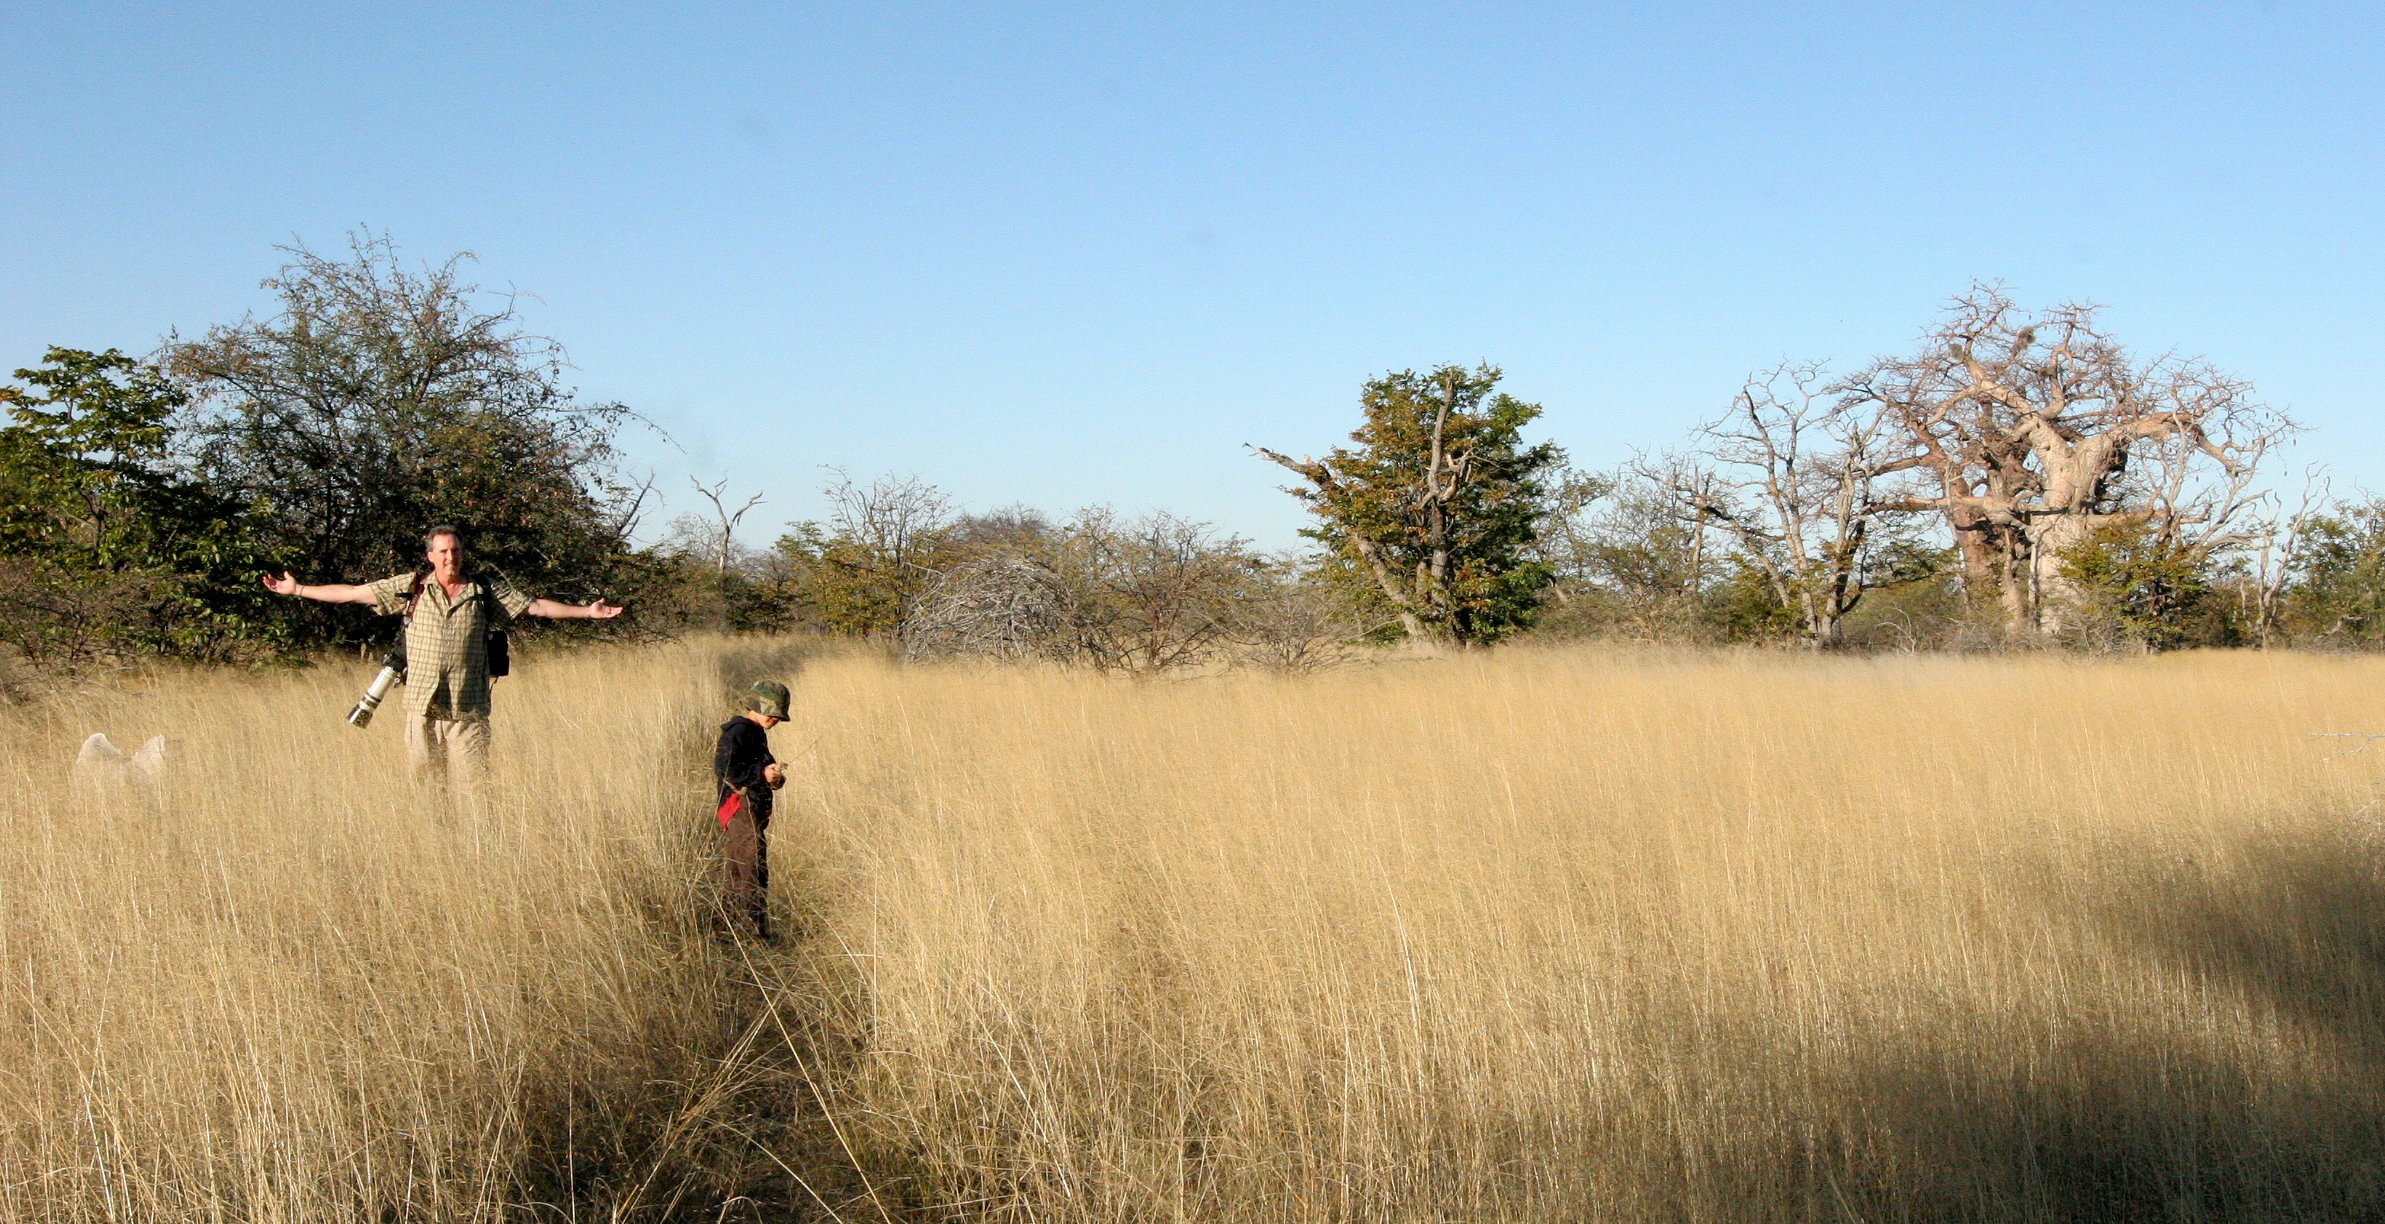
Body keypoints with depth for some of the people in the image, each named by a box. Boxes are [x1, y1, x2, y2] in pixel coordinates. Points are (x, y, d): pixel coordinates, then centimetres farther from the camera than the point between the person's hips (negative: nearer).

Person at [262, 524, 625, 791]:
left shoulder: (485, 589, 6)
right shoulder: (411, 588, 6)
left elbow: (535, 606, 6)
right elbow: (352, 593, 9)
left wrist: (586, 611, -1)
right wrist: (298, 589, 7)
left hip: (468, 708, -1)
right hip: (422, 705, 1)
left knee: (474, 786, -4)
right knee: (424, 785, 5)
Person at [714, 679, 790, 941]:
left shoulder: (757, 733, 19)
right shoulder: (737, 732, -12)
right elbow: (724, 770, -21)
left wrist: (775, 775, 8)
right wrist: (761, 773, -23)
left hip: (754, 811, 10)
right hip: (741, 809, -10)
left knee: (734, 875, 13)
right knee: (754, 873, -10)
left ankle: (729, 927, 19)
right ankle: (757, 934, -10)